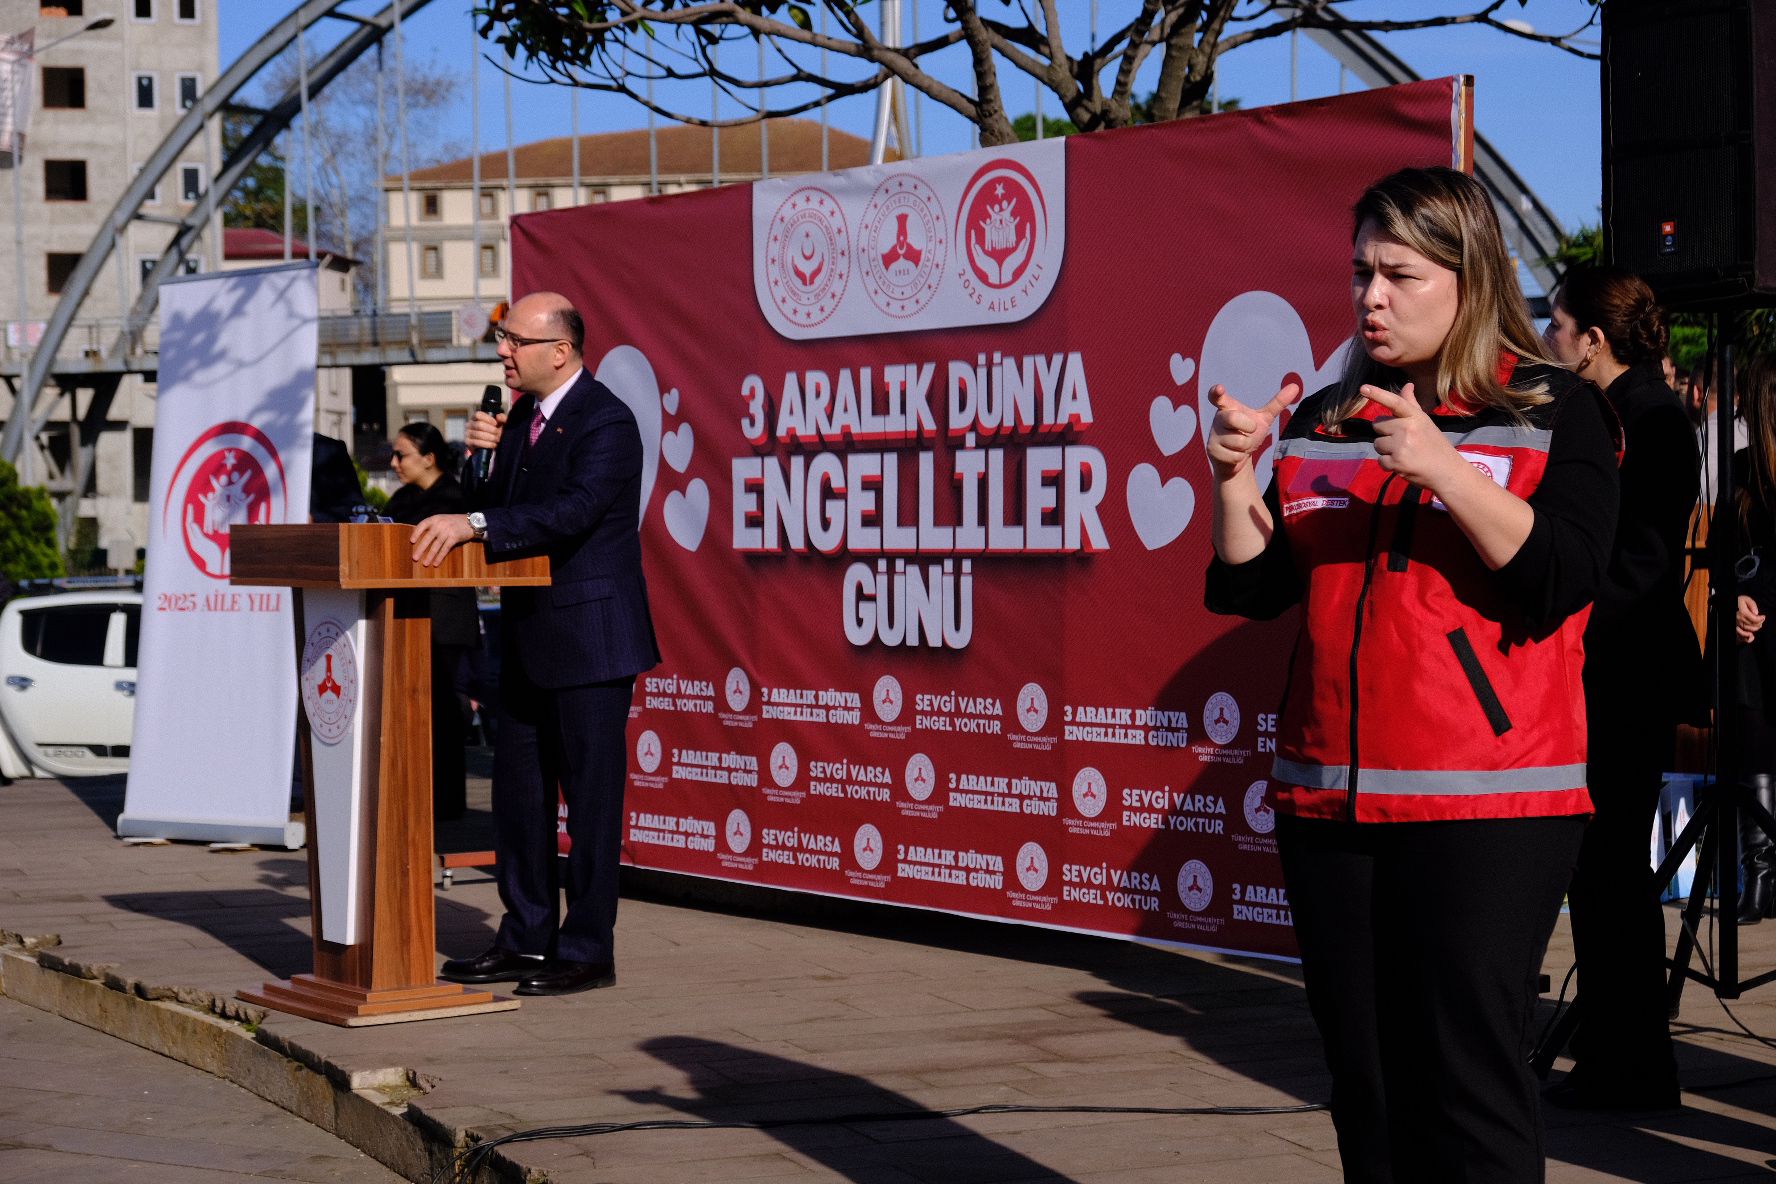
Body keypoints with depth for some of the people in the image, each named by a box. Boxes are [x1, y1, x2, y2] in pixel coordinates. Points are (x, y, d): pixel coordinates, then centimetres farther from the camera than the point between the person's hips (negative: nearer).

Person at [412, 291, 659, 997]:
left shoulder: (606, 422, -15)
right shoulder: (521, 414, 12)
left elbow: (571, 512, -30)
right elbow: (499, 512, 15)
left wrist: (473, 525, -37)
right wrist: (484, 455, -2)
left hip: (590, 638, -9)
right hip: (528, 639, 9)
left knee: (590, 794, -2)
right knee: (518, 792, 13)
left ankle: (587, 951, 5)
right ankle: (527, 939, 23)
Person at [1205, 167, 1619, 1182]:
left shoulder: (1552, 412, 1)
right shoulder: (1322, 422, 14)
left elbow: (1560, 576, -12)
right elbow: (1256, 588, 11)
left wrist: (1441, 466, -21)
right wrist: (1237, 477, -5)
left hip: (1487, 804, -5)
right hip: (1330, 796, 5)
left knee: (1470, 1076, -9)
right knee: (1367, 1080, 9)